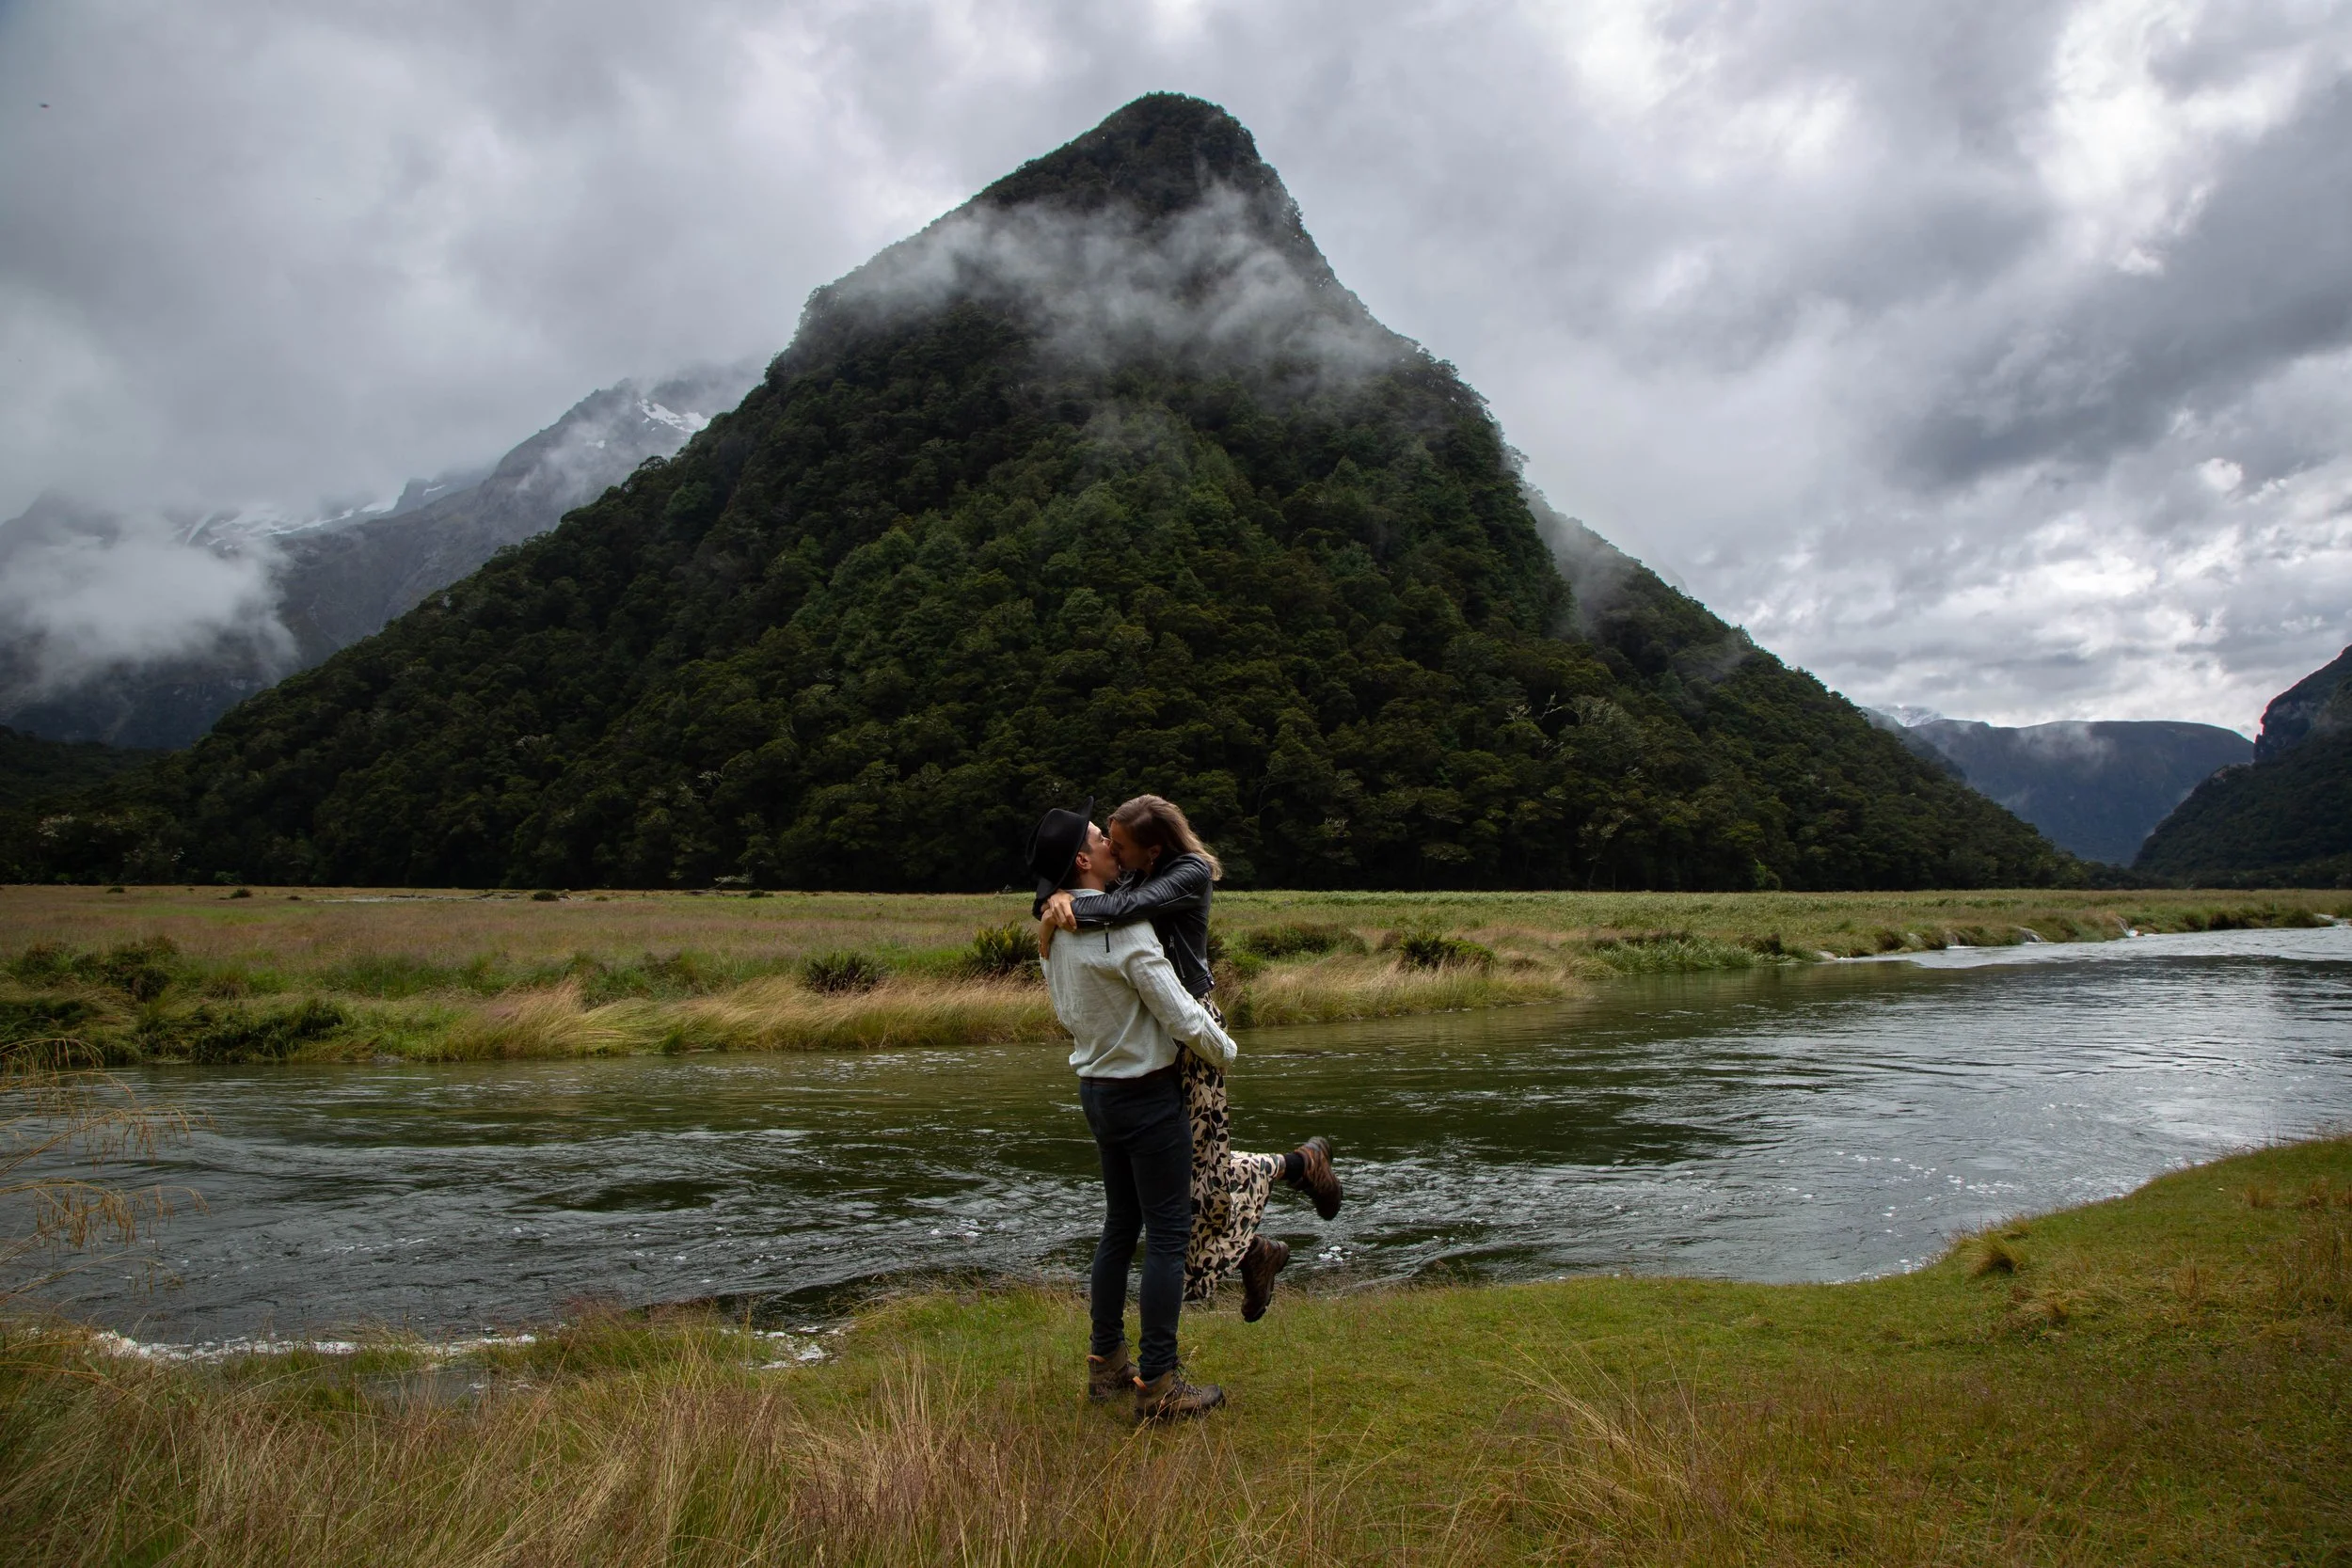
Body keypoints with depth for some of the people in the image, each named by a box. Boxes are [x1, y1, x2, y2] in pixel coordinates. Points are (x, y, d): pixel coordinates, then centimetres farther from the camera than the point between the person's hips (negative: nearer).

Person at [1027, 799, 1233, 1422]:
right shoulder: (1121, 926, -22)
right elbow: (1180, 1014, -20)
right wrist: (1224, 1046, -2)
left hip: (1096, 1087, 8)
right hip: (1148, 1094, -8)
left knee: (1120, 1225, 19)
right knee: (1168, 1234, 0)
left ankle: (1106, 1363, 27)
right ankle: (1158, 1383, 5)